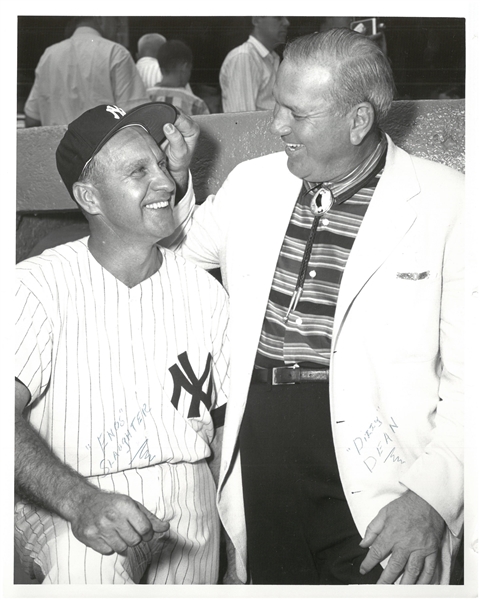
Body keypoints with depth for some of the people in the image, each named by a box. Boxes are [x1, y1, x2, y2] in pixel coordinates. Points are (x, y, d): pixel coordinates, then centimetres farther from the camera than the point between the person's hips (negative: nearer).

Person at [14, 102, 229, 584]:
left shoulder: (202, 291, 5)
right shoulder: (39, 285, -9)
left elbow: (226, 421, 12)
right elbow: (11, 414, -20)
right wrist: (80, 501, -35)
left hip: (186, 506, 6)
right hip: (62, 503, -5)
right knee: (90, 564, -32)